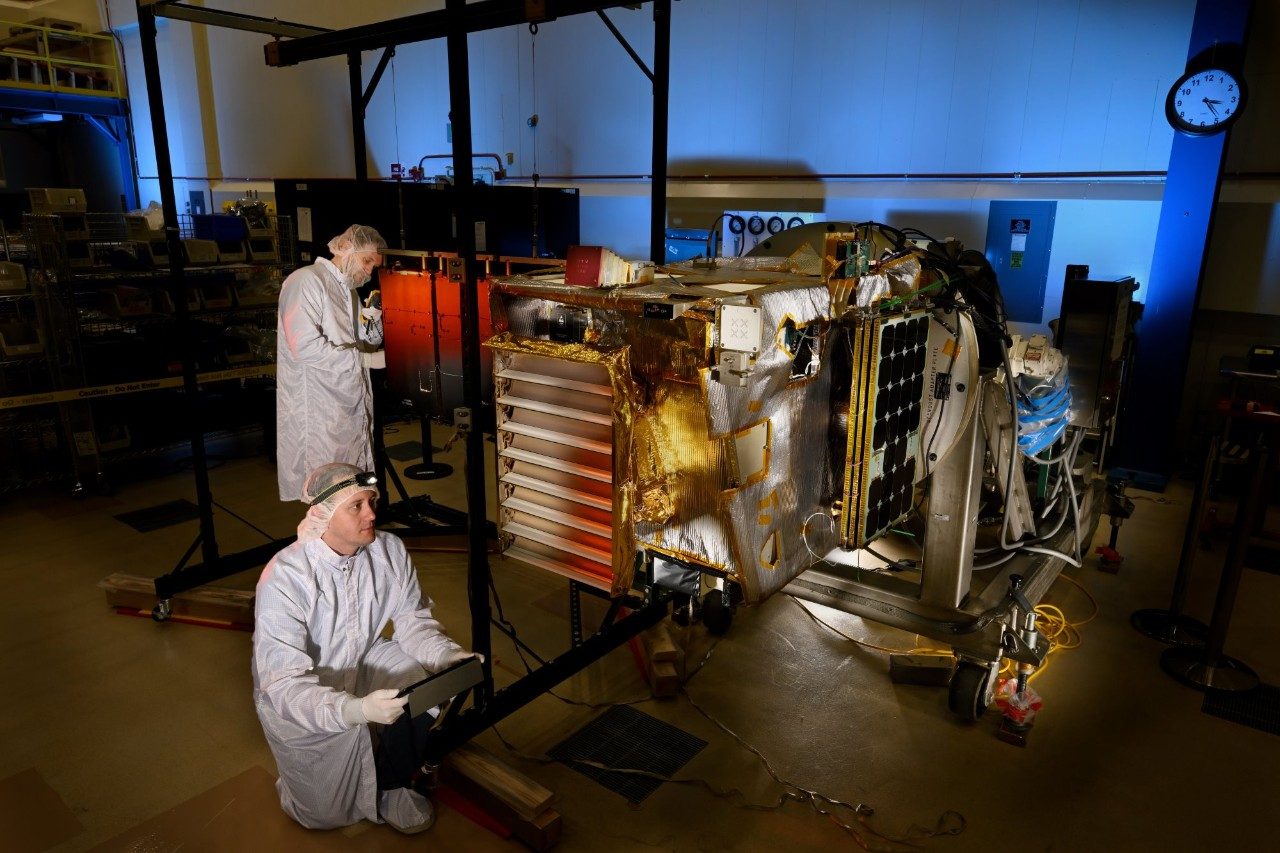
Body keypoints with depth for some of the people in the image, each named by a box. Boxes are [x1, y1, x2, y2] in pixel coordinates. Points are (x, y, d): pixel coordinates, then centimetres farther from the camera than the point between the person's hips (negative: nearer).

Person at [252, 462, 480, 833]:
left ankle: (388, 783, 6)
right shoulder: (283, 579, -32)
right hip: (297, 699, -4)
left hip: (364, 663, 4)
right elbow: (285, 685, -33)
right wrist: (356, 710, -48)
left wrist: (449, 656, -28)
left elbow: (414, 621, -8)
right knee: (327, 814, 3)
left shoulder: (390, 551, -18)